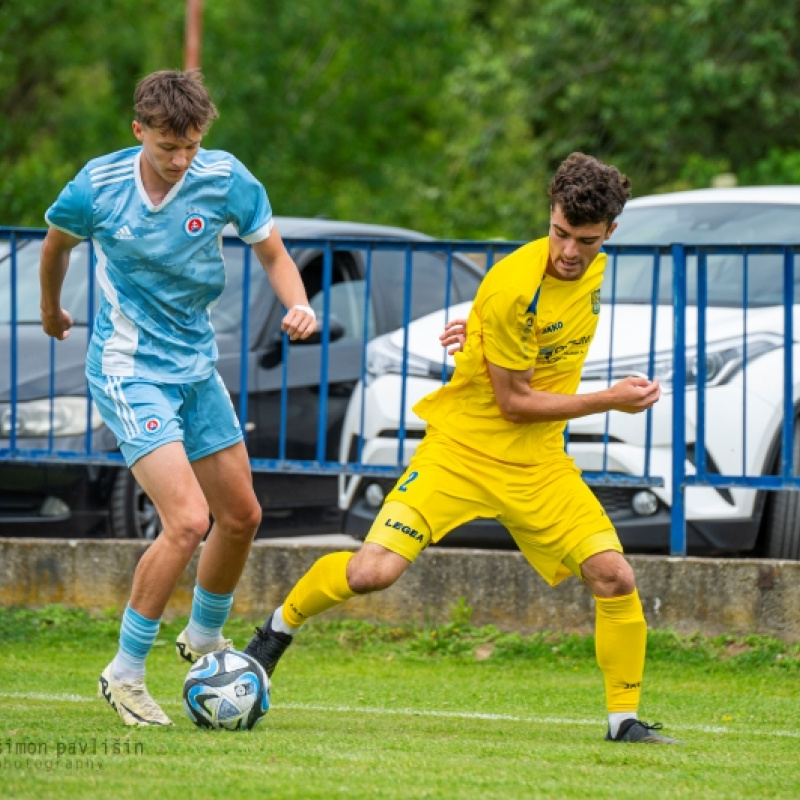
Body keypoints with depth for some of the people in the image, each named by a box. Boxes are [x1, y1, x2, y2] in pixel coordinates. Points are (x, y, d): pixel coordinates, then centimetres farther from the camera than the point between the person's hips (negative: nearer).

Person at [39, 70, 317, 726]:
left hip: (197, 366, 5)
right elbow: (57, 244, 7)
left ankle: (205, 636, 41)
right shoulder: (98, 187, -15)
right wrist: (51, 310, 24)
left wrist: (298, 305, -18)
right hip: (128, 370, -5)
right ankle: (125, 674, -5)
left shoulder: (225, 179, -10)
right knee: (187, 520, -19)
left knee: (242, 516, 13)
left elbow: (273, 253, 3)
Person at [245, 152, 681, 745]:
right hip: (463, 448, -6)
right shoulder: (513, 286, -23)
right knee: (373, 572, -17)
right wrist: (613, 400, -14)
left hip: (540, 463, 6)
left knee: (614, 575, -11)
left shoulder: (593, 269, 0)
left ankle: (624, 718, 5)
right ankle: (281, 626, 13)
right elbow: (514, 401, -17)